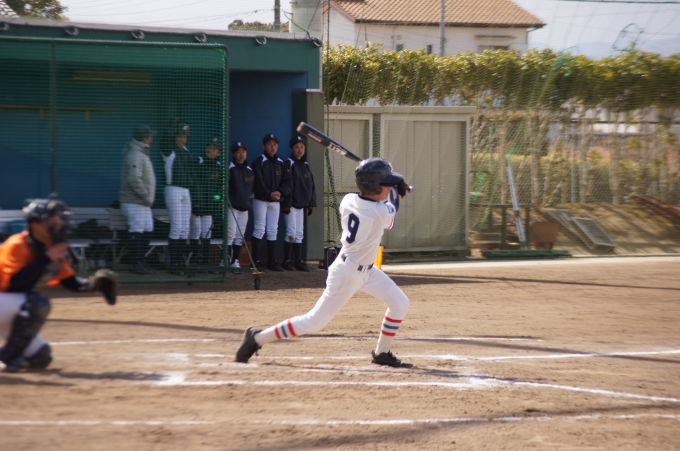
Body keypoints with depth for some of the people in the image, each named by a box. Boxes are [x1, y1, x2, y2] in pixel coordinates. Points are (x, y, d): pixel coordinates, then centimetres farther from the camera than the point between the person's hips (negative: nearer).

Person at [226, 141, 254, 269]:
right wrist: (227, 201, -17)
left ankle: (235, 261, 10)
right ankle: (227, 261, -8)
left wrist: (250, 202, 14)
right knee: (231, 234, -9)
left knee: (240, 235, 6)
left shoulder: (249, 170, 13)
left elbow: (252, 188, 22)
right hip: (232, 206, -6)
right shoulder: (230, 169, -7)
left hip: (245, 207, 6)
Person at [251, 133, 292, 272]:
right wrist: (269, 194, -22)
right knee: (260, 229, -8)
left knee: (273, 230, 6)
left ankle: (272, 261, 10)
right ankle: (256, 261, -6)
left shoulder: (280, 163, 10)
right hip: (261, 200, -5)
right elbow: (258, 182, -15)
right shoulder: (259, 162, -6)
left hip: (275, 201, 5)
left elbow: (288, 182, 4)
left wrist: (280, 192, -13)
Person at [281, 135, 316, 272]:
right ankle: (286, 261, 1)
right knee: (291, 233, -7)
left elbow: (311, 185, 16)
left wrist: (311, 203, 10)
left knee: (299, 234, 8)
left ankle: (299, 262, 11)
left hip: (301, 205, 7)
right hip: (291, 204, -7)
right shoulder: (289, 164, -9)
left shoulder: (305, 166, 13)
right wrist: (286, 204, -19)